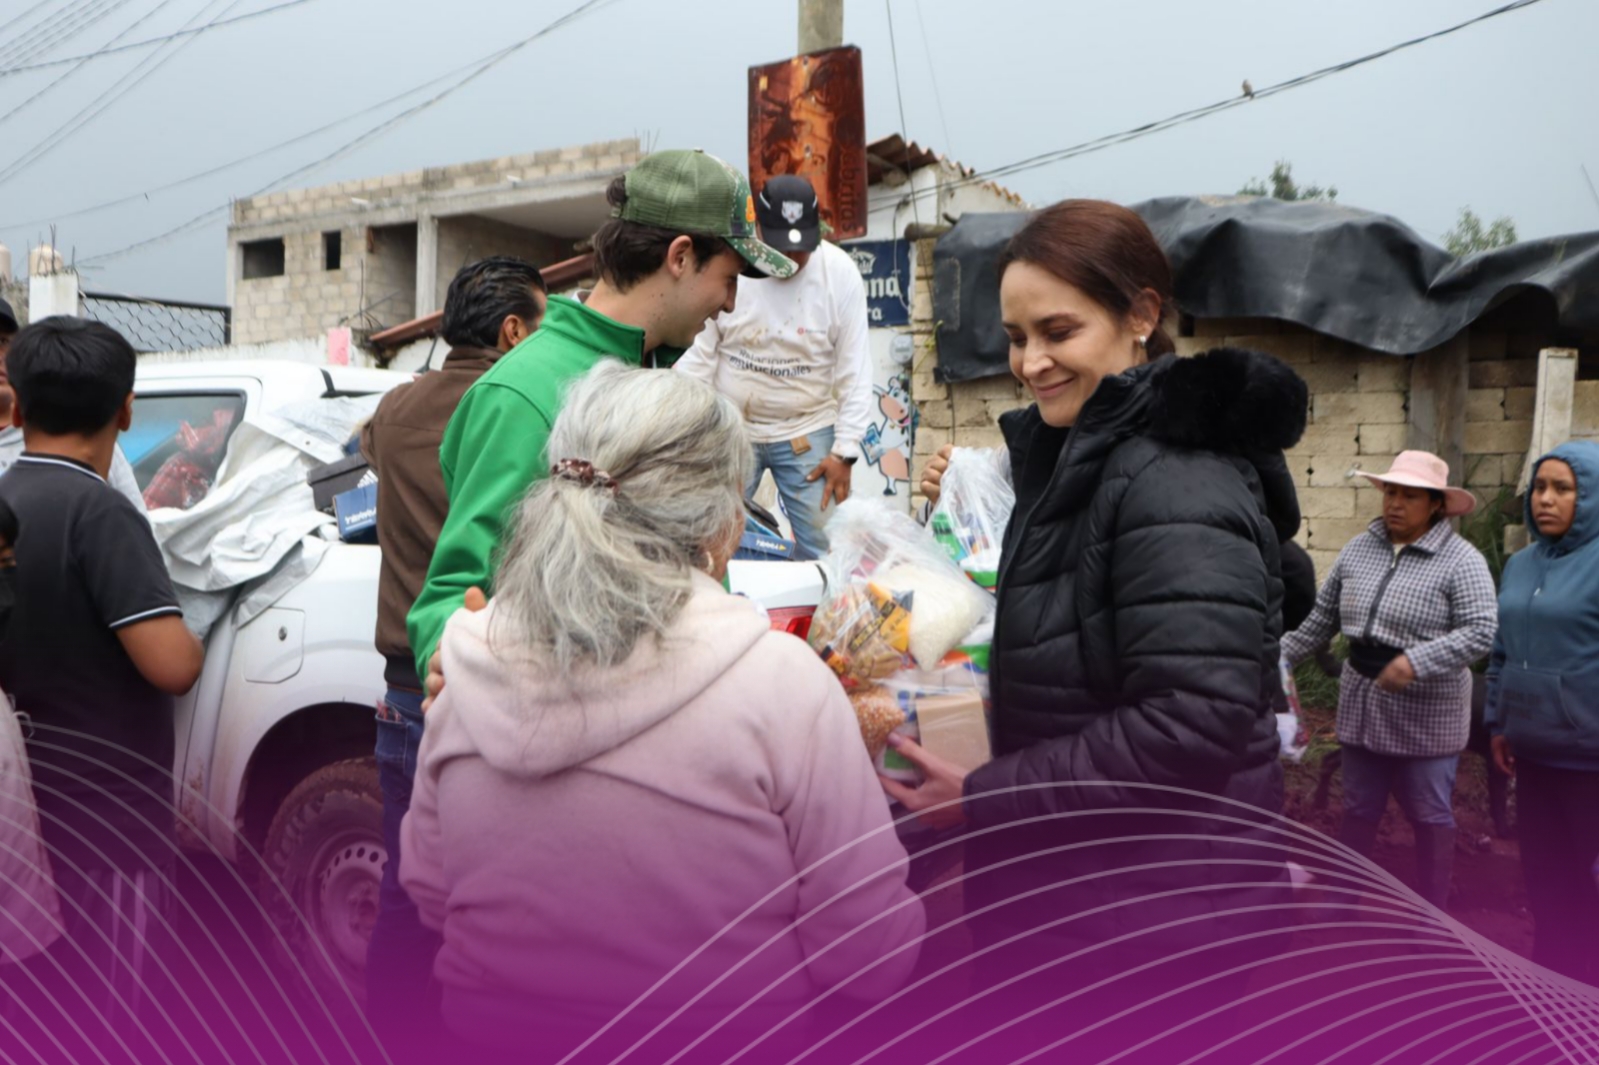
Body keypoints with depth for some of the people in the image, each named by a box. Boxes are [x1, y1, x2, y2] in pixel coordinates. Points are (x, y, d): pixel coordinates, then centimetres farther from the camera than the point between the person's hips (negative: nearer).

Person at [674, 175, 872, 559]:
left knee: (825, 548, 1)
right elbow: (698, 354, -7)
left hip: (809, 432, 1)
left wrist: (845, 451, -8)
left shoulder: (841, 273, -9)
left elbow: (855, 370, -5)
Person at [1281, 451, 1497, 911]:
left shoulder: (1461, 560, -12)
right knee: (1359, 809, 17)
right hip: (1363, 701, 5)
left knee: (1430, 816, 10)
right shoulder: (1358, 549, 3)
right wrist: (1281, 657, 11)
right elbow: (1321, 618, 11)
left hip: (1425, 711, -4)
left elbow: (1482, 631, -19)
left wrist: (1416, 661, -29)